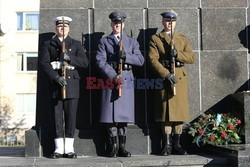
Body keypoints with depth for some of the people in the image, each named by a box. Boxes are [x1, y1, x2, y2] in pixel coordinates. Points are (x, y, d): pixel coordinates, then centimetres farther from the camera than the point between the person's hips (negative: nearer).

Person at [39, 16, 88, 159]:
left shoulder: (76, 44, 14)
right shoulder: (48, 44, 12)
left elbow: (84, 62, 3)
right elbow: (44, 62, -1)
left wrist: (69, 58, -13)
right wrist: (55, 77, -15)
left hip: (72, 83, 0)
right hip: (55, 84, 0)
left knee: (71, 116, -1)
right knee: (57, 116, -1)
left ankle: (69, 149, 5)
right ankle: (59, 149, 4)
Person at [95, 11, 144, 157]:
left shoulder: (132, 42, 15)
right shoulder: (104, 41, 10)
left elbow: (140, 60, 5)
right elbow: (100, 61, -3)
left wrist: (126, 56, -13)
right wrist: (114, 76, -15)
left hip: (127, 80, 2)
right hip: (110, 79, -1)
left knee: (125, 114, 1)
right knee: (111, 113, -3)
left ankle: (122, 146, 8)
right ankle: (113, 146, 5)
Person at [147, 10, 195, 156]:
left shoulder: (183, 39, 15)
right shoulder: (155, 39, 6)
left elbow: (192, 58, 5)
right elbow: (153, 59, -7)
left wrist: (178, 54, -13)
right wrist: (166, 74, -18)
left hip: (180, 79, 3)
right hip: (163, 79, -3)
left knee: (180, 110, 2)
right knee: (166, 110, -2)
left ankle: (177, 144, 10)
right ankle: (167, 145, 4)